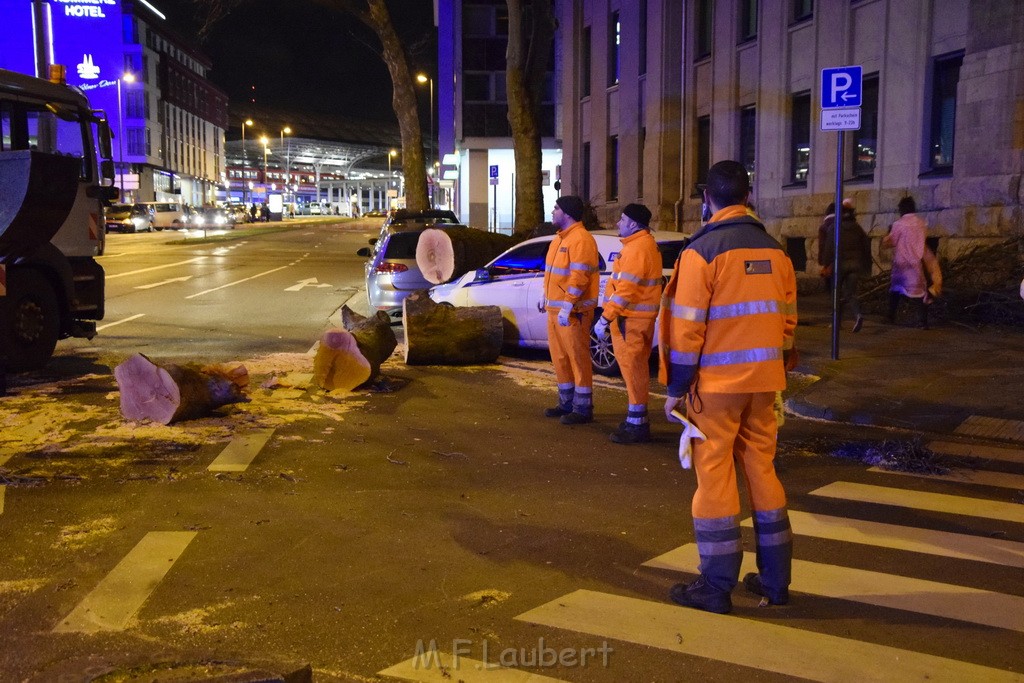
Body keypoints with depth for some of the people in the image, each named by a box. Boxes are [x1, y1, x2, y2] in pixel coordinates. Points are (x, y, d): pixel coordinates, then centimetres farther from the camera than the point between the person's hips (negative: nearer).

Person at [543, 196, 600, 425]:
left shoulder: (581, 239, -16)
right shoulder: (560, 237, 17)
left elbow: (579, 277, -23)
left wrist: (567, 307, -26)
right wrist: (547, 297, 20)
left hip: (573, 311, -10)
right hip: (555, 309, 10)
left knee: (578, 357, -4)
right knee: (559, 357, 15)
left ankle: (583, 409, 3)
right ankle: (566, 403, 27)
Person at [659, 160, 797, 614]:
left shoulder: (703, 250, -10)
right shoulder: (774, 251, 8)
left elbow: (687, 325, -12)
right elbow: (786, 321, 11)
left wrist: (675, 388, -6)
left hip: (717, 382, -6)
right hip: (763, 381, 6)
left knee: (715, 476, 2)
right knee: (762, 470, 14)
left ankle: (717, 586, 8)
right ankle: (774, 580, 22)